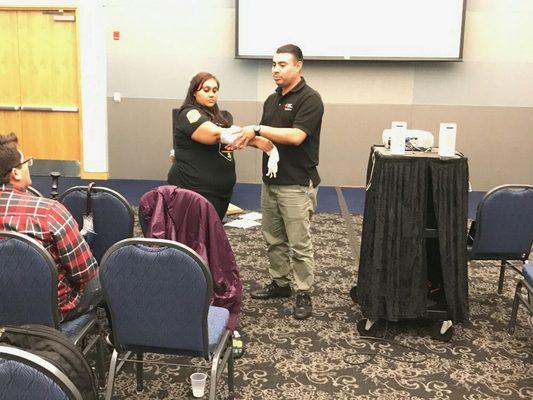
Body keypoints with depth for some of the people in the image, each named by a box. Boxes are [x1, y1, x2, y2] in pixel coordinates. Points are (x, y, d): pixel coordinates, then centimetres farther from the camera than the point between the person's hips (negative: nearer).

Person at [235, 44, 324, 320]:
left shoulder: (309, 99, -11)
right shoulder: (272, 100, 14)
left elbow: (296, 136, -23)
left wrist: (258, 129, -22)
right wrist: (245, 140, -3)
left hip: (296, 185, -8)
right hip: (270, 181, 8)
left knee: (299, 243, -1)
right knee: (273, 239, 15)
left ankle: (304, 294, 10)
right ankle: (280, 283, 29)